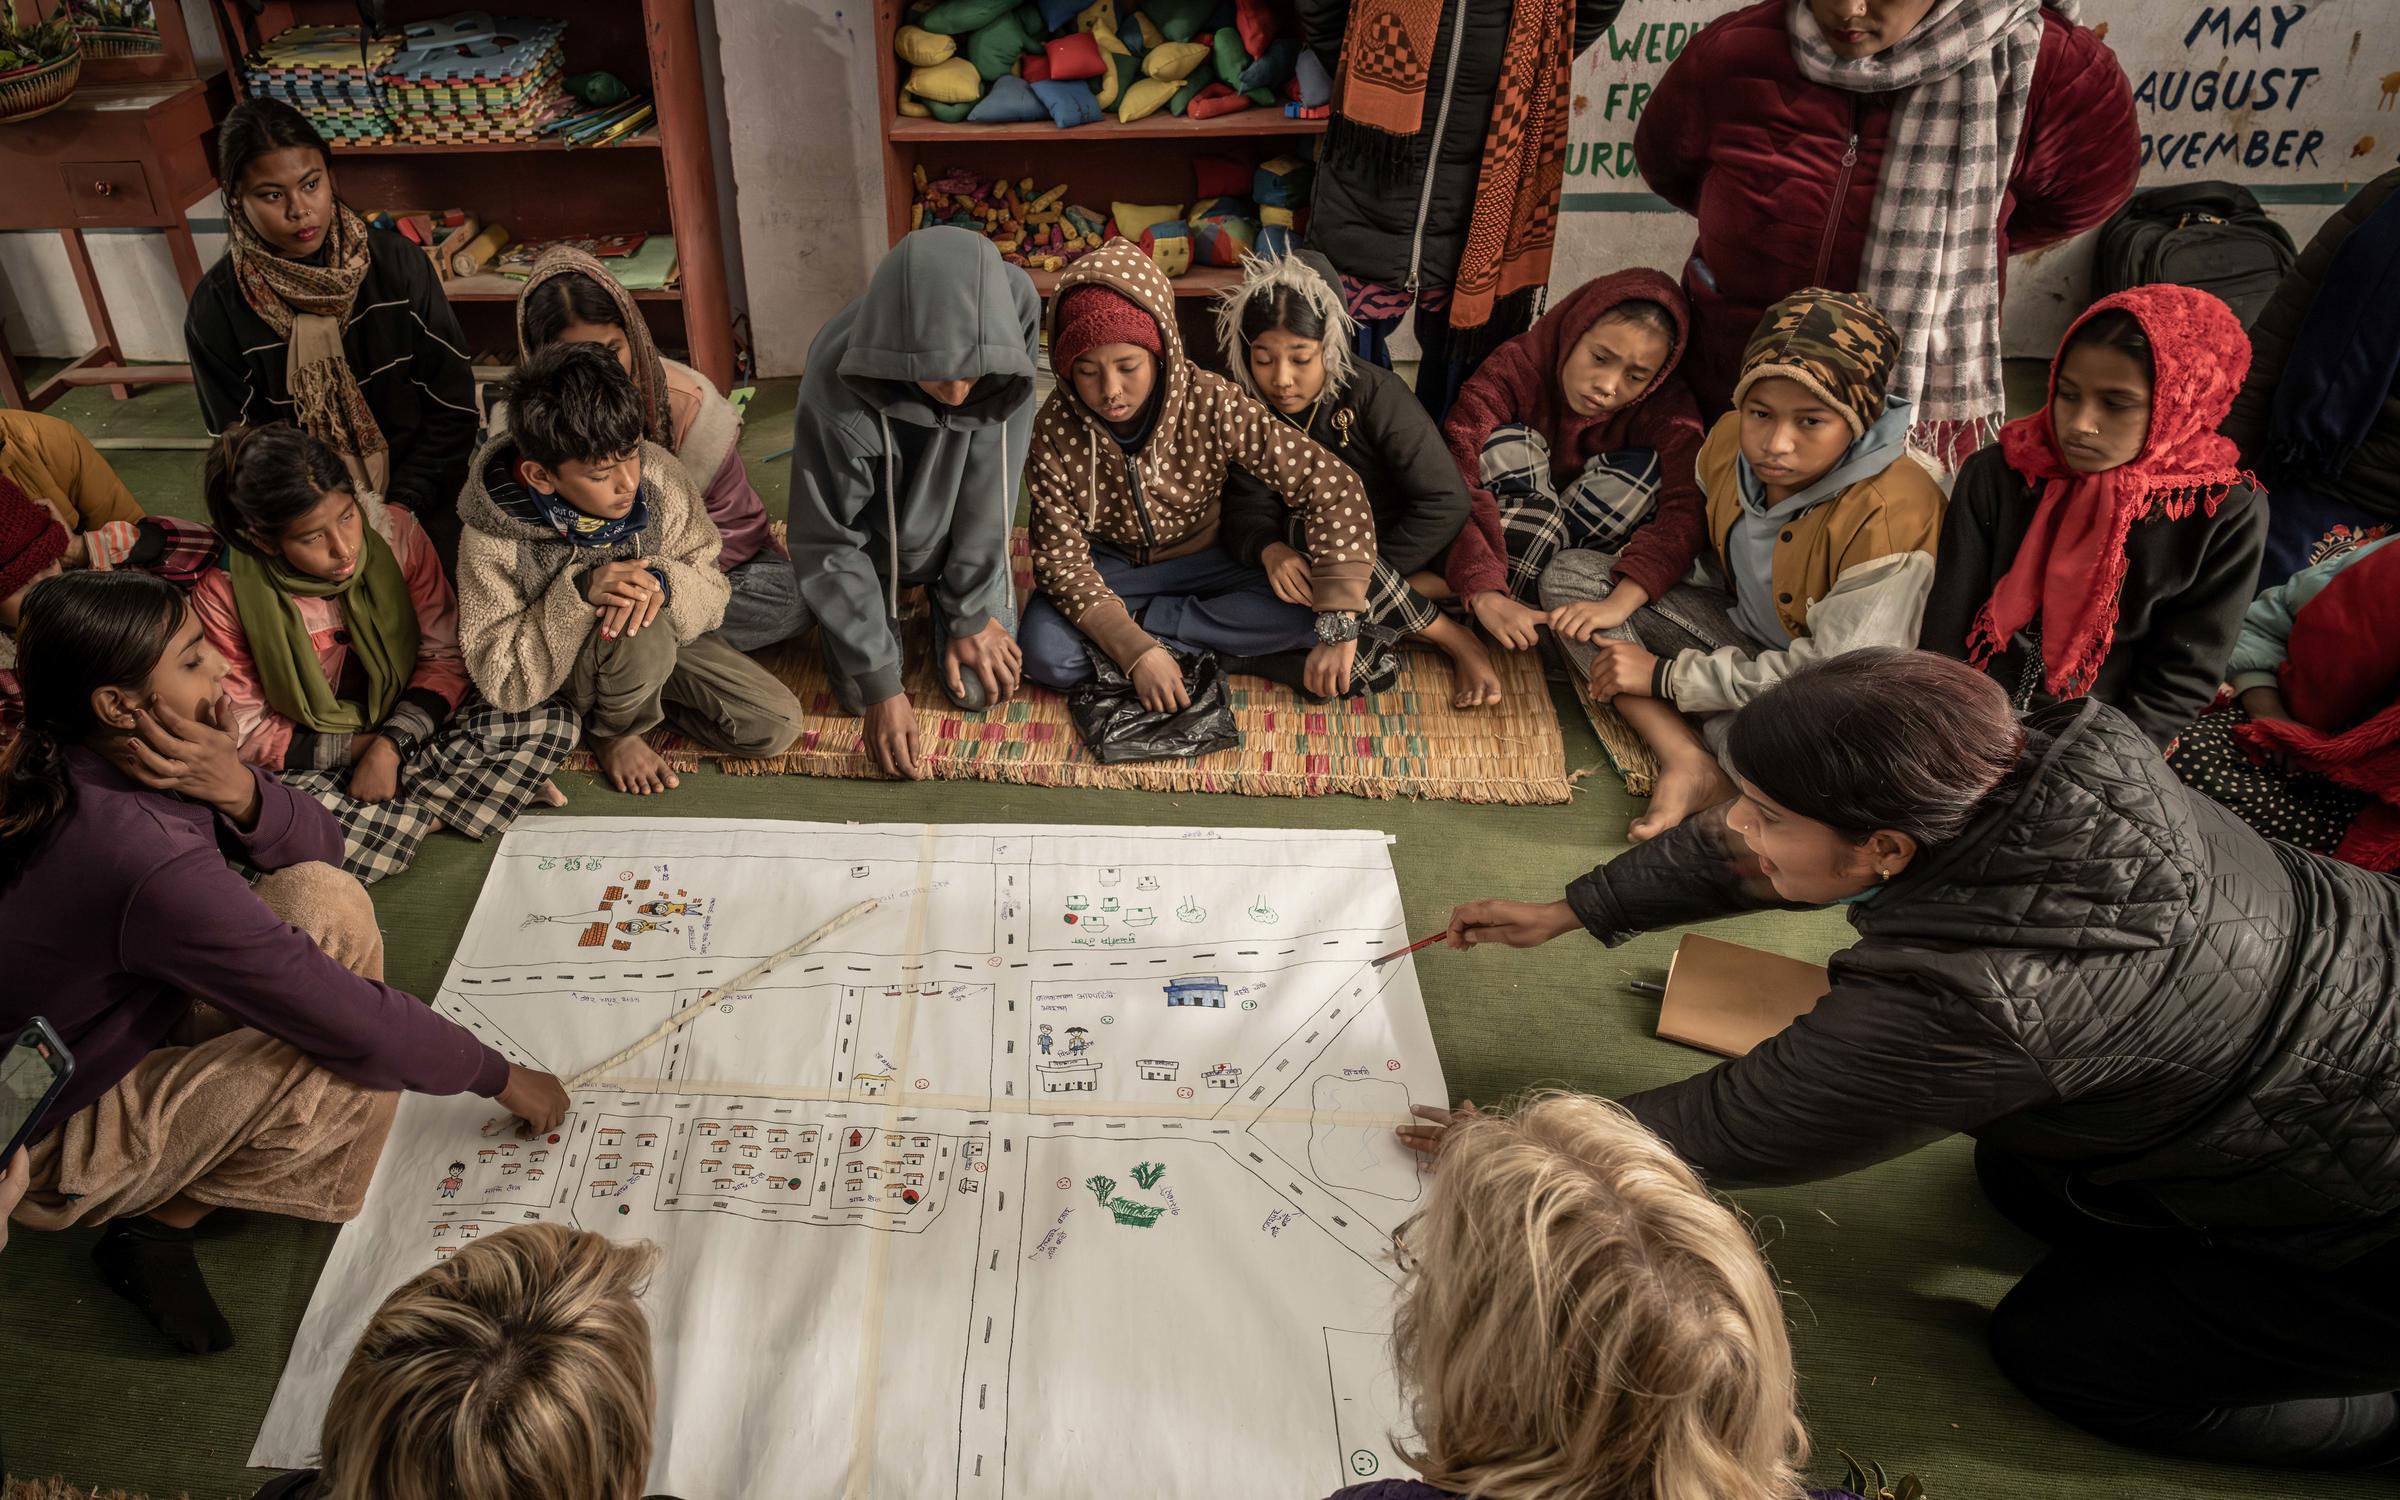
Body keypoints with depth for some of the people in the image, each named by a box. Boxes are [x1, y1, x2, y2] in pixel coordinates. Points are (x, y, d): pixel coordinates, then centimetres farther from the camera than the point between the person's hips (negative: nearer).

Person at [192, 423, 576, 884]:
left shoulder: (394, 532, -15)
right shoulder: (225, 595, -19)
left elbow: (444, 656, -10)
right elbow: (244, 731, -10)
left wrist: (391, 744, -24)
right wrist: (359, 746, -18)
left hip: (409, 728, 1)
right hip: (312, 766, -1)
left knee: (553, 724, -18)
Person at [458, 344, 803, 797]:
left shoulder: (657, 475, -21)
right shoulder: (492, 544, -28)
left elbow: (712, 591, -10)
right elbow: (501, 682, -24)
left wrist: (663, 582, -35)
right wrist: (578, 594, -38)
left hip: (662, 634, 4)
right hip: (565, 675, -4)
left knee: (777, 726, -9)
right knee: (642, 640, -38)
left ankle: (646, 693, 14)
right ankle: (612, 732, -2)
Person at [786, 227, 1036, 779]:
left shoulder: (1013, 308, -32)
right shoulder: (836, 388, -37)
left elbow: (992, 481, -23)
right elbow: (828, 543, -25)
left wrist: (972, 610, -17)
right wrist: (879, 683, -25)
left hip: (968, 537, 2)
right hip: (873, 540, -1)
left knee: (981, 687, -5)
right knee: (858, 692, -3)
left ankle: (943, 596, 26)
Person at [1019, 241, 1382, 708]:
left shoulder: (1212, 405, -26)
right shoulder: (1054, 432, -23)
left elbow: (1333, 486, -28)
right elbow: (1062, 559, -19)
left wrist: (1338, 628, -35)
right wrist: (1137, 652, -33)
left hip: (1203, 561, 0)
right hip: (1110, 567, 0)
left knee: (1306, 612, -26)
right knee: (1044, 652, -30)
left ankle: (1142, 621, -16)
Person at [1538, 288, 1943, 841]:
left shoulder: (1890, 517, -32)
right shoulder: (1731, 438, -12)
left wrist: (1666, 677, -24)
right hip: (1741, 627, 8)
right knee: (1570, 576, -6)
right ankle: (1689, 763, -22)